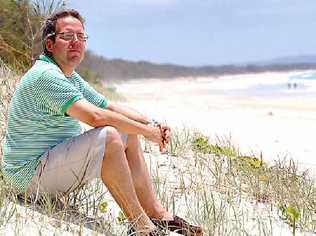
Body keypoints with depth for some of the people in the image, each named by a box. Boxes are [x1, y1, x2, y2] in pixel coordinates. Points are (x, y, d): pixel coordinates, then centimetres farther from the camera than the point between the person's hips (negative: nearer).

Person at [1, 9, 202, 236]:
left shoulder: (72, 77, 14)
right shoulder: (46, 75, -20)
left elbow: (111, 107, 16)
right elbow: (95, 116, -30)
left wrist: (152, 124, -1)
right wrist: (146, 130, -19)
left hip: (54, 161, 11)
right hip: (30, 175, -11)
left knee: (129, 135, 8)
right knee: (108, 136, -28)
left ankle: (157, 214, 8)